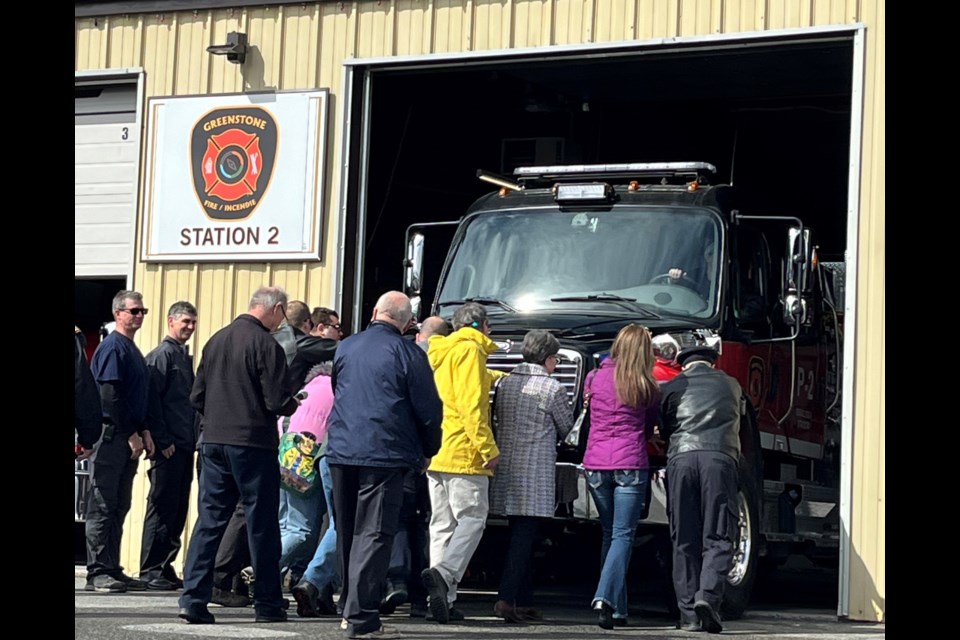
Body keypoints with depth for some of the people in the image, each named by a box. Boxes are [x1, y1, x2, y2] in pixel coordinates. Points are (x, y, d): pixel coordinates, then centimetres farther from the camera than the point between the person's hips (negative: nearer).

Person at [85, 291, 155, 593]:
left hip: (129, 438, 9)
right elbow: (110, 397, -16)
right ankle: (98, 572, -6)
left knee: (119, 507, 10)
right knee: (103, 507, -6)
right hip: (112, 436, -9)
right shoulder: (112, 347, -10)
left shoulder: (132, 349, 18)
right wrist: (131, 435, -15)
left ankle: (112, 570, 13)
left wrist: (144, 432, 13)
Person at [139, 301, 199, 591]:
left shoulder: (185, 357, 19)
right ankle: (151, 570, -3)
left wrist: (194, 438, 13)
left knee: (178, 508, 9)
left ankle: (165, 567, 14)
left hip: (185, 445, 8)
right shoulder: (161, 355, -7)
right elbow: (152, 400, -13)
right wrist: (163, 440, -17)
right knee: (162, 507, -6)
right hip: (168, 446, -8)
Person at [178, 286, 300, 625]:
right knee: (262, 523, 4)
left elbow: (197, 397, 10)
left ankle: (193, 597, -2)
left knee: (209, 519, 6)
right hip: (253, 443, -6)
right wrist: (294, 404, 6)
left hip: (214, 441, 6)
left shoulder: (216, 340, 8)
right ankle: (267, 603, 10)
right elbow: (278, 402, -14)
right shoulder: (266, 345, -12)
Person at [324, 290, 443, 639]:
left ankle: (351, 607, 22)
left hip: (341, 450, 5)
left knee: (347, 533, 15)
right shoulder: (407, 354, -6)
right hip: (384, 454, -5)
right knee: (373, 534, -6)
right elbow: (428, 409, -4)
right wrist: (427, 450, 11)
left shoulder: (345, 348, 10)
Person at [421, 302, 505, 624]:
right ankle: (443, 573, -28)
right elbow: (471, 403, -17)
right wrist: (488, 447, -17)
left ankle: (443, 598, 3)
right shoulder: (470, 350, -6)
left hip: (436, 455, 8)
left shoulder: (442, 353, 23)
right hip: (464, 454, -8)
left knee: (443, 526, 6)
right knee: (472, 519, -7)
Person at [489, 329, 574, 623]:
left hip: (505, 468, 6)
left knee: (520, 535, 13)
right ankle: (506, 598, -16)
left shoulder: (504, 384, 9)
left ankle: (524, 602, 16)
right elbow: (566, 428, 5)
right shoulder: (552, 388, -8)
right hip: (535, 472, -6)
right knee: (524, 537, -7)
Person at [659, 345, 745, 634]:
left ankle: (689, 614, 1)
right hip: (719, 457, -1)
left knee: (684, 541, 5)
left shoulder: (671, 387, 21)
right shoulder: (730, 385, 24)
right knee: (717, 537, -2)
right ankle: (708, 596, -24)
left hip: (681, 458, 1)